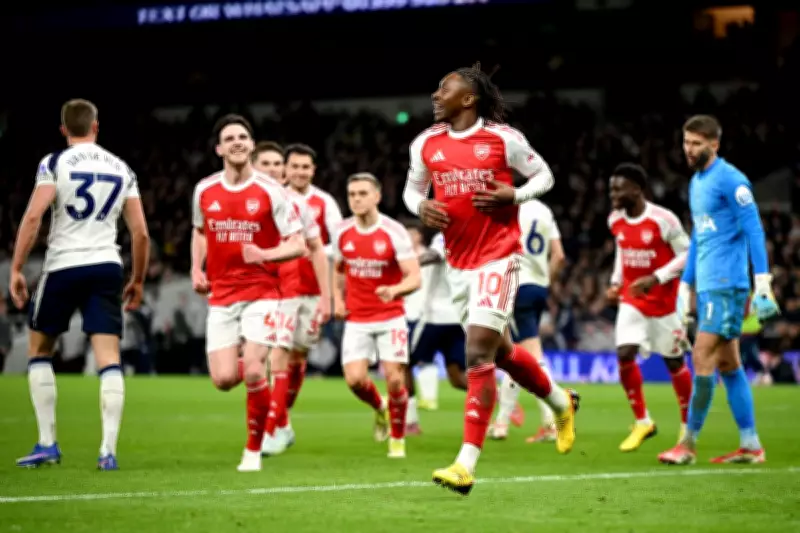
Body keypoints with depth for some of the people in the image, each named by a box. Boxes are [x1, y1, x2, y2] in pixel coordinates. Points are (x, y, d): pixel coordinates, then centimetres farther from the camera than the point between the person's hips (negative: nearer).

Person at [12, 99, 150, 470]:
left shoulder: (55, 163, 0)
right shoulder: (122, 169, 11)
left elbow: (33, 217, -11)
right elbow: (140, 233, 9)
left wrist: (16, 269, -7)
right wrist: (138, 281, 20)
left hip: (63, 266, -2)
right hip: (107, 266, 2)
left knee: (39, 349, 15)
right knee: (109, 358, 0)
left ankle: (47, 444, 11)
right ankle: (108, 451, -10)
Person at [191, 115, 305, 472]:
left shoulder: (270, 191, -7)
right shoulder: (205, 191, 4)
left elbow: (298, 245, -6)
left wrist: (264, 254, -24)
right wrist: (196, 270, 9)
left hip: (262, 292, -3)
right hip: (221, 295, 3)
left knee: (253, 372, -17)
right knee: (224, 379, -7)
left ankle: (254, 449, 2)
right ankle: (251, 364, 31)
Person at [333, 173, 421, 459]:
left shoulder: (394, 232, -11)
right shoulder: (342, 231, 2)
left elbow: (414, 278, -16)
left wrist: (395, 290, -36)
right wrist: (337, 298, 6)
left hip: (390, 319, -3)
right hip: (356, 320, 3)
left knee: (394, 380, -8)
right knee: (355, 379, -12)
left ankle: (397, 438, 15)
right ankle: (380, 408, 22)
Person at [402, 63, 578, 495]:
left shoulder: (503, 139, -6)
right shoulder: (426, 144, 6)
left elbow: (543, 175, 5)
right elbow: (412, 188, 20)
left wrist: (513, 196, -13)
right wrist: (420, 207, -3)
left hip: (497, 258, -6)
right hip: (457, 262, 6)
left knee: (478, 353, -15)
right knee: (500, 351, 17)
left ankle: (466, 463, -18)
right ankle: (561, 401, 45)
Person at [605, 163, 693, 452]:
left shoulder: (663, 220, -19)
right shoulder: (615, 221, -1)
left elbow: (687, 254, -15)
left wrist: (655, 279, -24)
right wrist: (616, 282, 3)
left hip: (665, 302, -4)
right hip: (632, 300, 4)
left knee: (674, 362, 6)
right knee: (624, 355, -13)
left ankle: (688, 424, 26)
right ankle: (642, 422, 2)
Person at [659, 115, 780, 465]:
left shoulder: (730, 180, -10)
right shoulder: (696, 183, 17)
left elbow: (754, 230, -14)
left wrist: (763, 282, -20)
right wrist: (685, 286, 25)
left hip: (727, 284, -9)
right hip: (706, 285, 9)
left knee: (703, 357, -11)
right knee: (728, 364, 8)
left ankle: (689, 443, -7)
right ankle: (750, 446, 10)